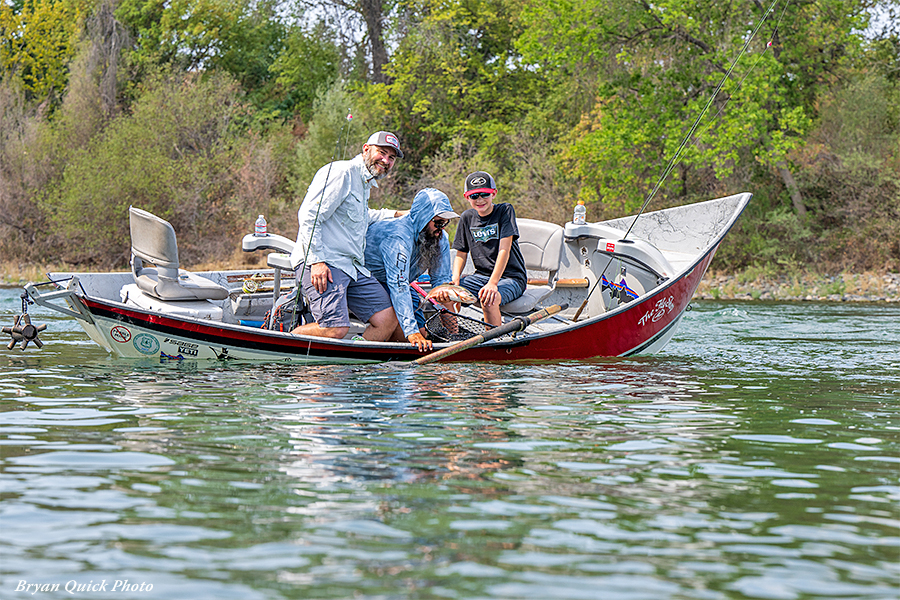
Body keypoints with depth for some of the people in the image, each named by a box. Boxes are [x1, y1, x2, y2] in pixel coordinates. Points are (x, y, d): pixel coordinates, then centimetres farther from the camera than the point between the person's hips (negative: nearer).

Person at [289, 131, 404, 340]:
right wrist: (316, 261, -22)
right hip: (323, 263, -10)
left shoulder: (365, 183, 23)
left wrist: (395, 215, 39)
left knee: (388, 318, -4)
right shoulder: (341, 172, -9)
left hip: (352, 267, 10)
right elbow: (308, 217, -17)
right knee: (336, 329, -23)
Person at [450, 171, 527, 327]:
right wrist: (455, 279, -9)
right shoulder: (467, 217, 7)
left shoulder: (505, 210, -8)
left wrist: (493, 283, -28)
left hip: (511, 277, -5)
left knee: (488, 300, -37)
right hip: (481, 276, 5)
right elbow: (461, 254, 12)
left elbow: (504, 250, -18)